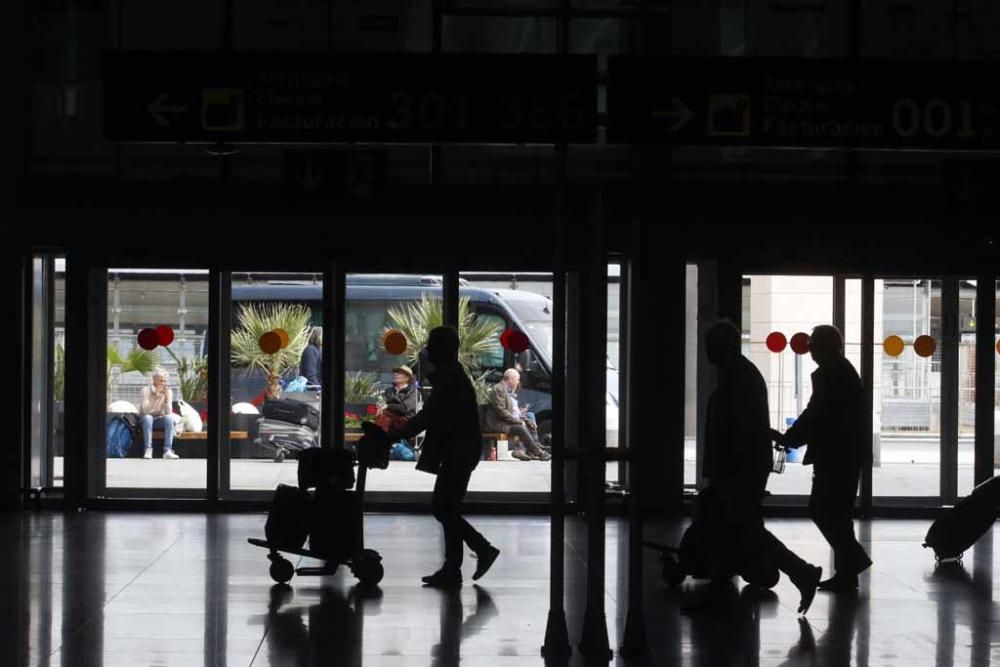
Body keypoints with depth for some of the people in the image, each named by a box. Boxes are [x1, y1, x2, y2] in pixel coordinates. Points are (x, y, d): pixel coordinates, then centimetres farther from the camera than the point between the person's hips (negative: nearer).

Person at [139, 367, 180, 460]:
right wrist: (156, 396, -35)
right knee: (147, 418, -36)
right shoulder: (146, 390, -16)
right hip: (145, 419, -2)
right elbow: (146, 410, -28)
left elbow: (169, 413, -18)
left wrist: (166, 397, -30)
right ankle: (148, 450, -41)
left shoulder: (168, 391, -8)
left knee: (169, 418, -29)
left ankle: (167, 450, -39)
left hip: (159, 420, 2)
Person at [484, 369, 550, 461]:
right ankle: (538, 453, -22)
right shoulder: (498, 389, -11)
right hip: (498, 424, -10)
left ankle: (520, 449, -21)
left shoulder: (510, 391, 20)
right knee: (521, 428, -28)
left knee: (531, 427, -5)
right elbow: (501, 411, -20)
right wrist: (518, 421, -20)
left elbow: (515, 410, 22)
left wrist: (526, 421, 7)